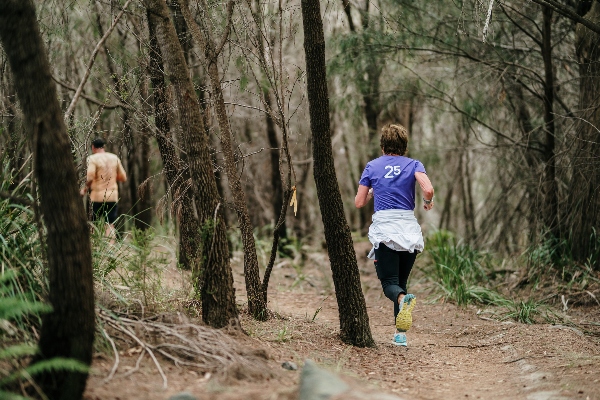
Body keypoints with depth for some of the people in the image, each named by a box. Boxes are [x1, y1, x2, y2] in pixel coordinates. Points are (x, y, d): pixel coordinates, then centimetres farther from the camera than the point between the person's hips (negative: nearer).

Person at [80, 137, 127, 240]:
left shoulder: (92, 158, -6)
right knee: (110, 225, 3)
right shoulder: (114, 158, 7)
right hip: (113, 196, 3)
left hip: (97, 197, -3)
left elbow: (90, 178, -18)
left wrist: (84, 189, -2)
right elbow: (123, 178, 9)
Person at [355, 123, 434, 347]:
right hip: (409, 231, 2)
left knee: (390, 283, -3)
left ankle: (403, 299, -38)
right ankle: (400, 333, 7)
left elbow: (359, 203, 8)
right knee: (401, 281, 14)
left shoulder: (372, 166, 8)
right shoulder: (413, 165, 6)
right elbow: (428, 190, -12)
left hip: (384, 230, -2)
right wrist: (428, 202, 9)